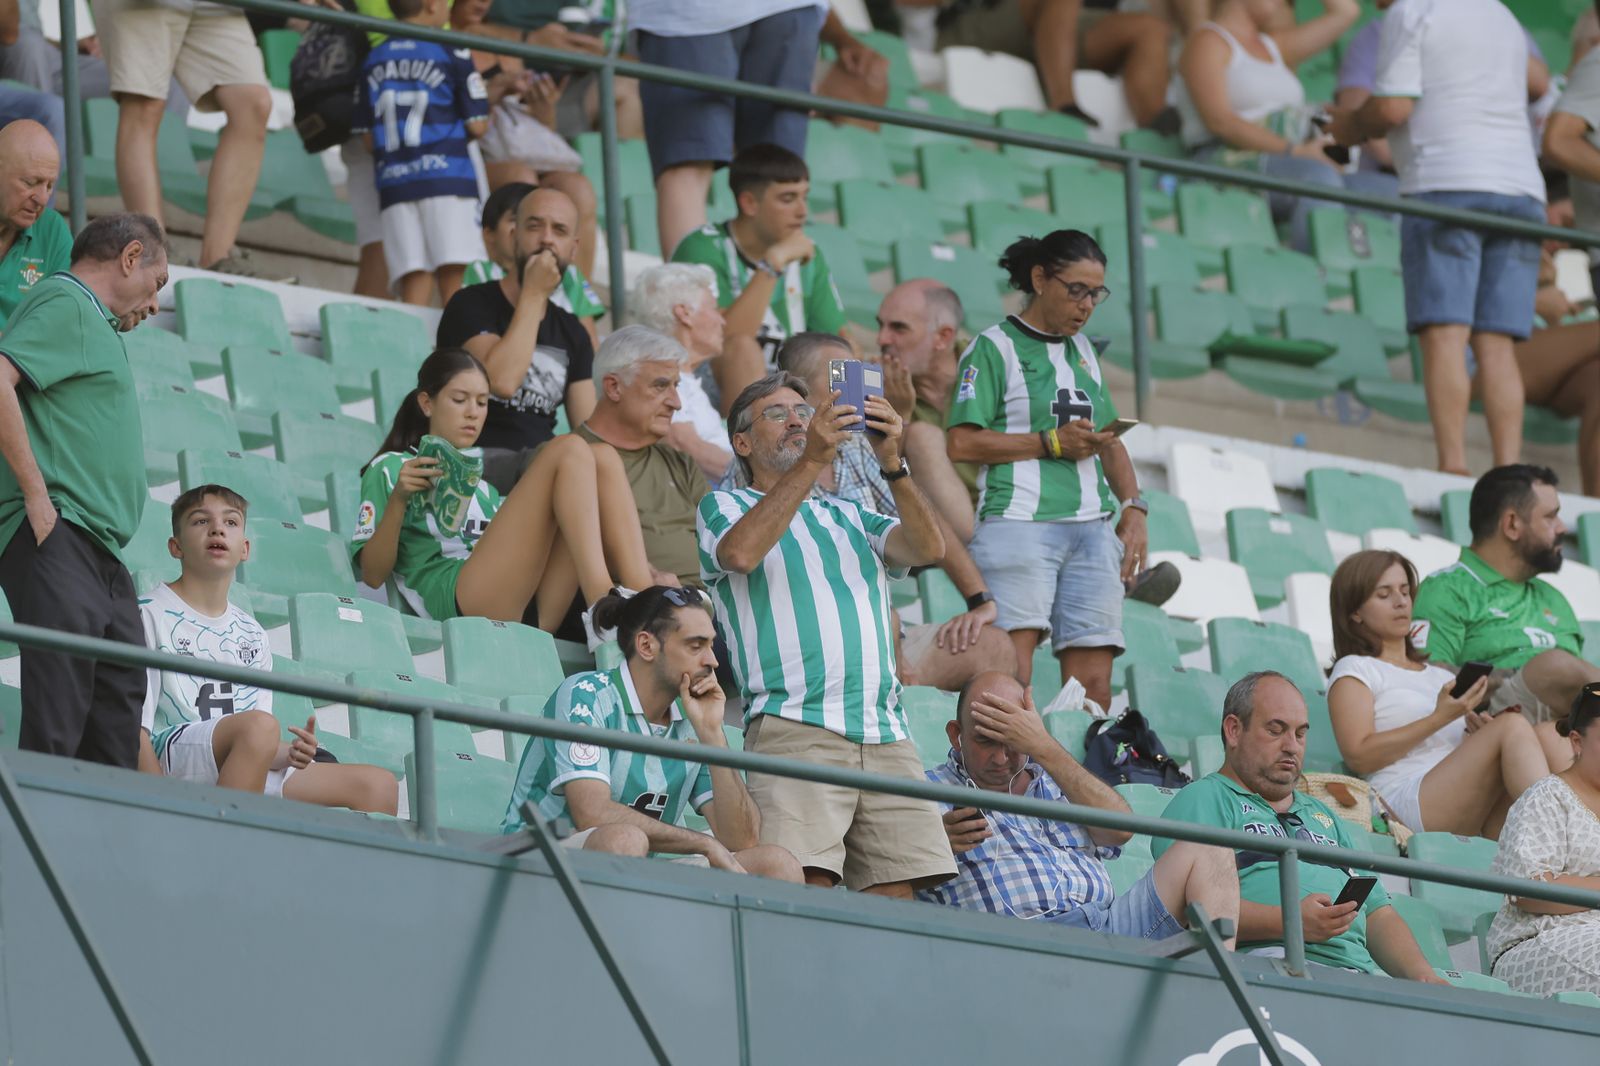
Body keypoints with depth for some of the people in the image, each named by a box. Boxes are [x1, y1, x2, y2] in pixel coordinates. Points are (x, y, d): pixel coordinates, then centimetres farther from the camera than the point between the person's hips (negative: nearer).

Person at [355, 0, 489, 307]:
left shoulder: (372, 62, 14)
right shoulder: (453, 54, 0)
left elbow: (369, 138, 13)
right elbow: (476, 125, -1)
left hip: (394, 183, 4)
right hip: (447, 178, -4)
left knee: (414, 284, -1)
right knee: (455, 280, -8)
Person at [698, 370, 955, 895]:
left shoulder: (850, 517, 28)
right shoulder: (725, 507, 15)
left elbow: (927, 547, 9)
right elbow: (740, 552, -10)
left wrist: (892, 462, -6)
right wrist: (812, 459, -12)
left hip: (886, 735, 5)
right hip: (795, 728, -5)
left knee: (898, 898, -8)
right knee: (804, 888, -22)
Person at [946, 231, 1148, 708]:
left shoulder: (1081, 350, 21)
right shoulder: (995, 347, 1)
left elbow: (1109, 439, 27)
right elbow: (963, 443, -8)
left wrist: (1133, 507, 11)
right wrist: (1052, 443, -9)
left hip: (1091, 528, 7)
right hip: (1019, 522, -7)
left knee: (1093, 683, -1)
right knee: (1009, 677, -17)